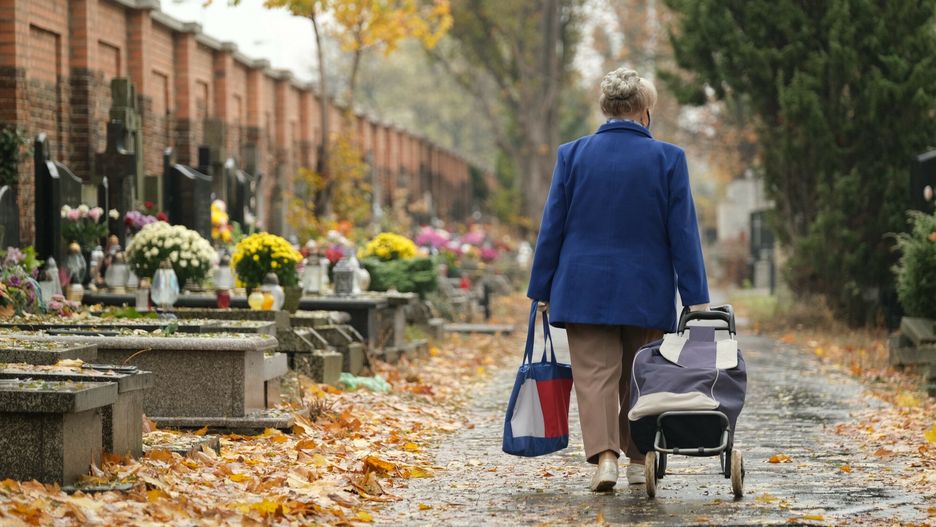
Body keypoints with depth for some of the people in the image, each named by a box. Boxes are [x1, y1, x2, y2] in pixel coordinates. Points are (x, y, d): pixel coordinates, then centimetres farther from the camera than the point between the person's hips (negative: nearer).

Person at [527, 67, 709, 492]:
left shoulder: (572, 154, 0)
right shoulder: (668, 158, -3)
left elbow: (552, 228, 2)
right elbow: (683, 233, -4)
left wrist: (542, 290, 8)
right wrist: (696, 298, -1)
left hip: (585, 291, 0)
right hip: (647, 294, 0)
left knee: (595, 375, -1)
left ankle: (604, 456, -17)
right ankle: (639, 461, 19)